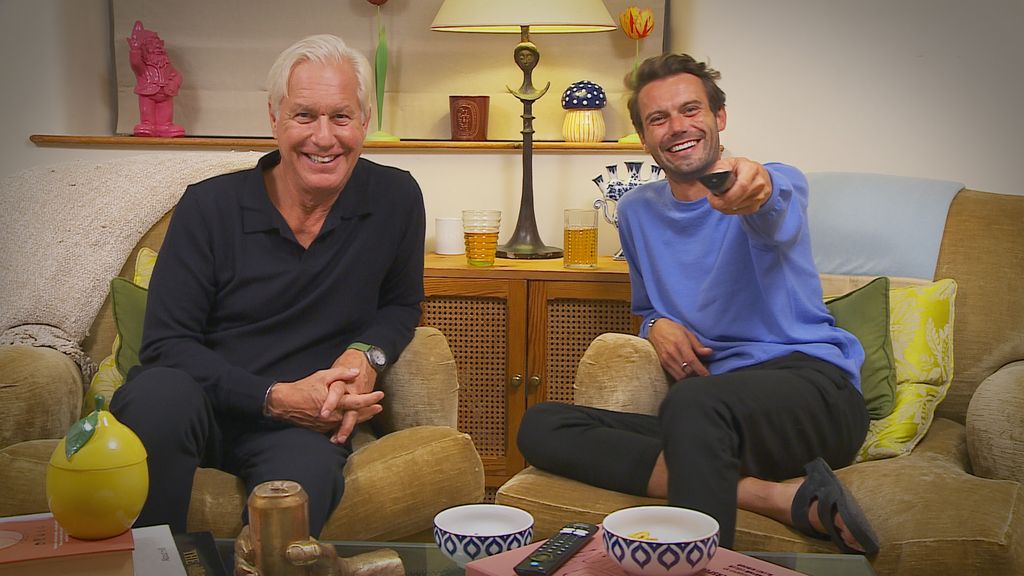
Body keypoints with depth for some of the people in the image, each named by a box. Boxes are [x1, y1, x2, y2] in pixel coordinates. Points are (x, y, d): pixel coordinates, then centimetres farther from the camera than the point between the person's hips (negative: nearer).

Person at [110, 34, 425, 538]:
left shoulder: (396, 200, 1)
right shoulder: (209, 207, -4)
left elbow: (401, 305, 17)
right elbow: (165, 343, -6)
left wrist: (365, 356, -7)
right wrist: (274, 397, -18)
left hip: (306, 421, -1)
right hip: (195, 404, 1)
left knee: (305, 476, -37)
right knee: (162, 393, -35)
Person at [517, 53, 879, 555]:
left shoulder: (777, 182, 0)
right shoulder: (637, 211, 17)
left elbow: (774, 222, -26)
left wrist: (758, 191, -53)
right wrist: (657, 326, 5)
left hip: (811, 387, -6)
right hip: (708, 418, 7)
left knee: (692, 404, -40)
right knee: (540, 426, -16)